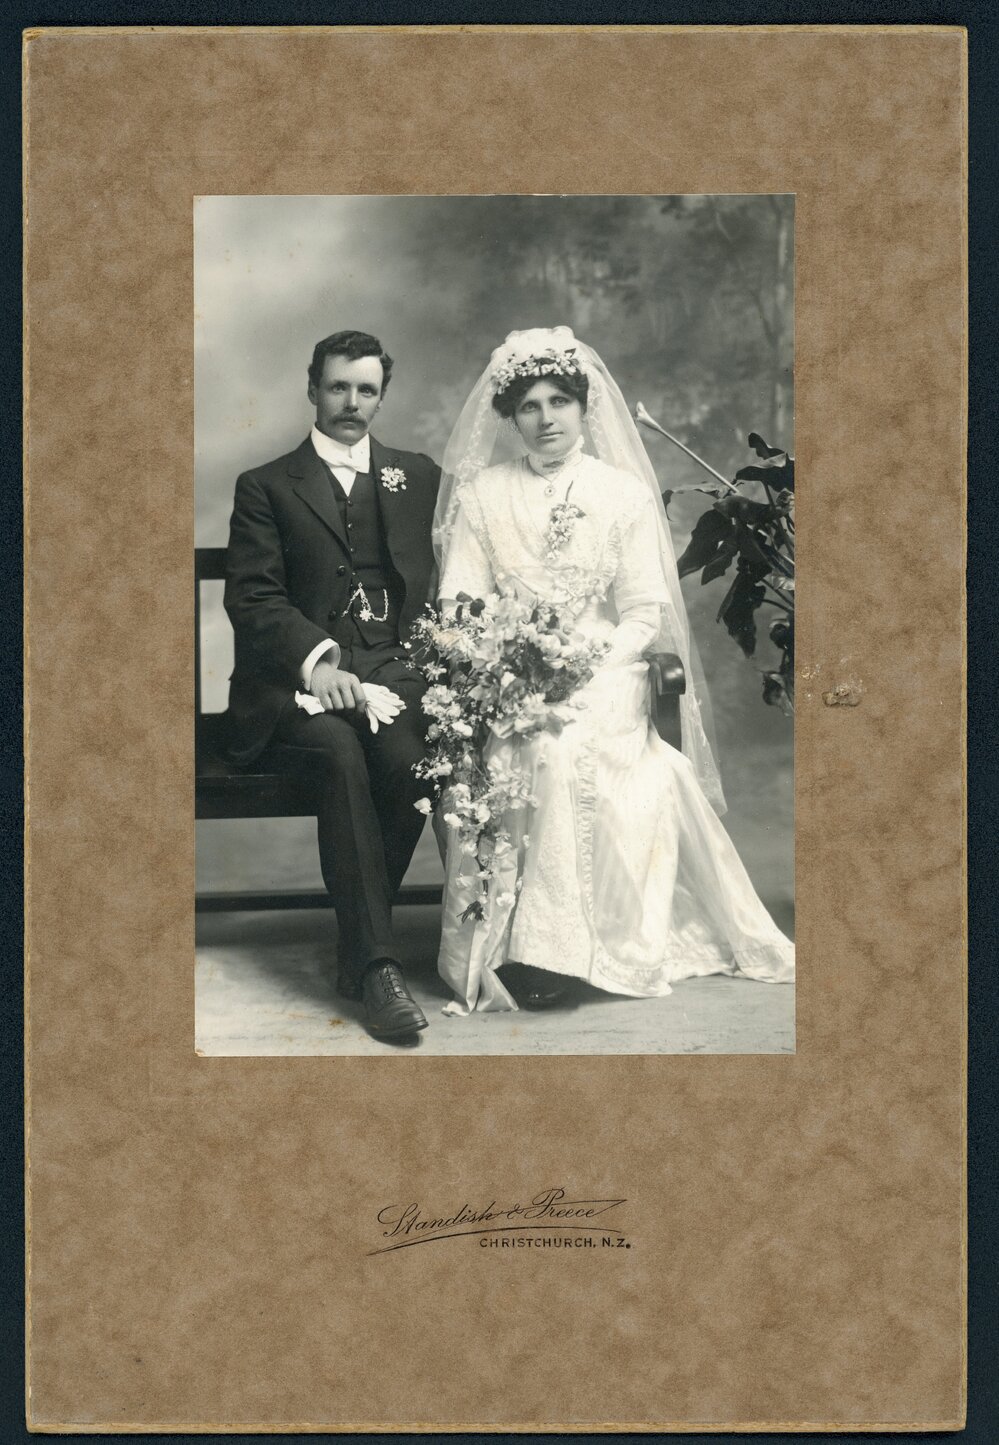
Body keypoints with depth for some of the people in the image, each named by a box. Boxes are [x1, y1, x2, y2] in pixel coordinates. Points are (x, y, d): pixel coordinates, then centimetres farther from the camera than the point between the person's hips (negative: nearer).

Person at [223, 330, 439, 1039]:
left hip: (392, 668, 2)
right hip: (298, 682, -2)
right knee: (341, 754, -34)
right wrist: (316, 661, -18)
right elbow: (252, 597, 0)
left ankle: (358, 945, -16)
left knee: (407, 760, -31)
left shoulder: (420, 477, 21)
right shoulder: (266, 487, 13)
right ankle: (377, 963, -33)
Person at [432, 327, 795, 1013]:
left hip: (603, 678, -1)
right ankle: (498, 942, -22)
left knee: (564, 747, -33)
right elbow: (460, 605, 5)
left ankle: (547, 942, -25)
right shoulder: (481, 494, 11)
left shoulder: (624, 494, 6)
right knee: (505, 749, -31)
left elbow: (644, 615, 0)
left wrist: (582, 674, -16)